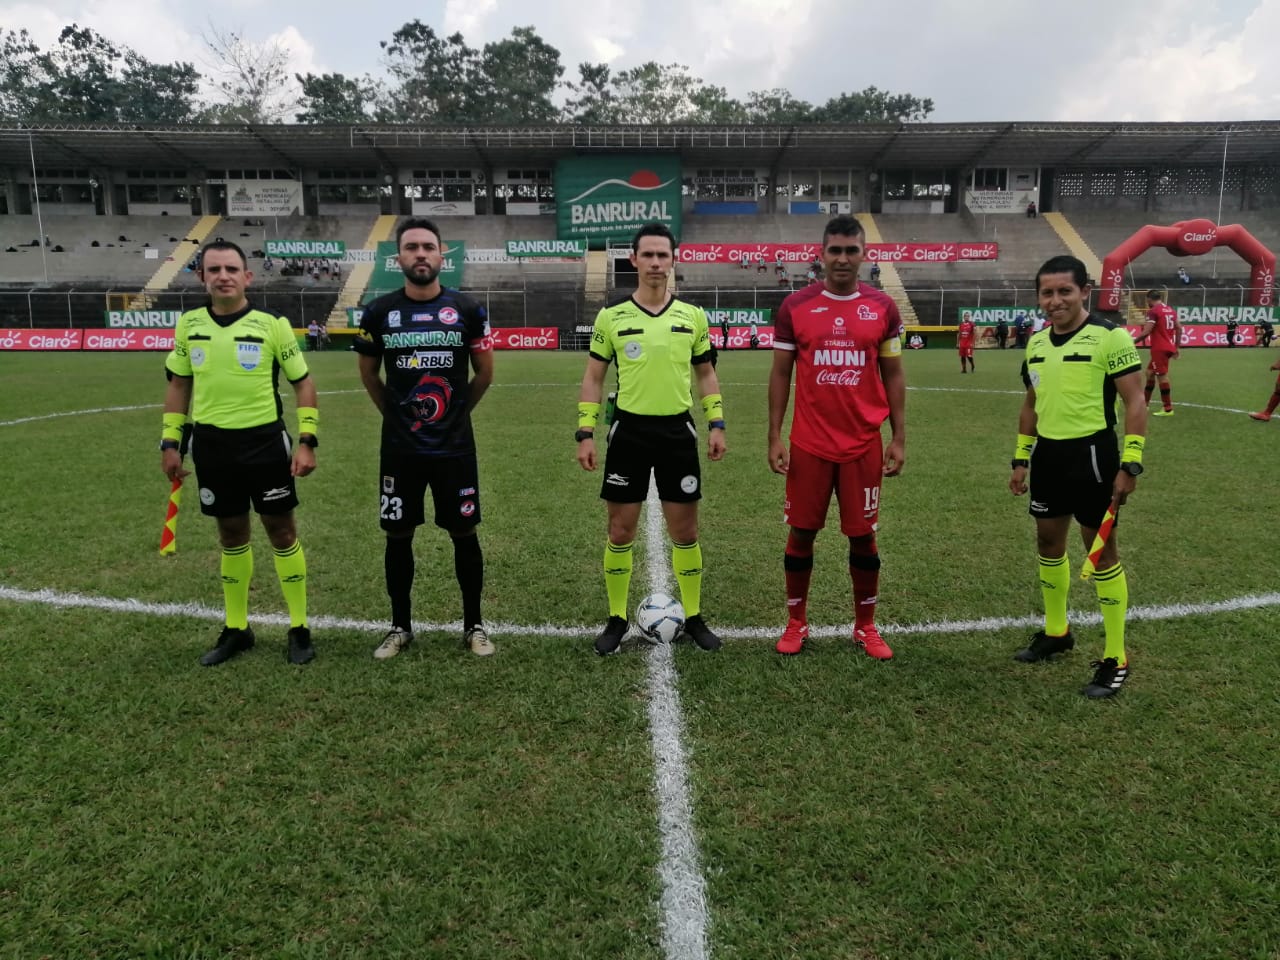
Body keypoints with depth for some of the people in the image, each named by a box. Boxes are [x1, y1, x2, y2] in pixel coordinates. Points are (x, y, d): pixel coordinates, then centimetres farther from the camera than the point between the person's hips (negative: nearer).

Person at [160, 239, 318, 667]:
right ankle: (236, 628, 26)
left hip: (265, 441, -3)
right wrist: (170, 442, 10)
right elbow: (179, 384, 15)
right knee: (231, 535, 12)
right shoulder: (188, 324, 4)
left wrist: (307, 441, -8)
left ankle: (299, 629, 16)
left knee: (281, 530, 4)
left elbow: (303, 382, -1)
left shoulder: (272, 324, -6)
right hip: (211, 444, 3)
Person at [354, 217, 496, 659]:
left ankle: (474, 625, 20)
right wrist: (396, 413, 13)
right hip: (399, 447, 1)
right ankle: (400, 626, 25)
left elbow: (484, 373, 7)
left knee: (464, 533, 6)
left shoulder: (468, 310, -4)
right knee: (398, 536, 9)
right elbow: (368, 373, 13)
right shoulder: (379, 312, -1)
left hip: (455, 446, -1)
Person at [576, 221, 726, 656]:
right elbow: (593, 378, 4)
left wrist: (716, 423, 1)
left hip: (678, 431, 1)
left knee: (685, 530, 7)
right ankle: (617, 618, 20)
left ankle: (693, 617, 22)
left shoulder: (693, 316, 4)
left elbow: (706, 374, 12)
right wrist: (585, 432, -4)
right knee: (620, 530, 5)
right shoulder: (611, 317, 0)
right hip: (629, 431, -1)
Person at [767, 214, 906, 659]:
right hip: (808, 444, 0)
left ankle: (865, 626, 23)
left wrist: (899, 438, 1)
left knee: (863, 536, 8)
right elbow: (780, 373, 3)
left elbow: (893, 375, 7)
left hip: (864, 445, 1)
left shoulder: (883, 307, 2)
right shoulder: (795, 306, -1)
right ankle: (796, 623, 22)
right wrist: (774, 436, -3)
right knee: (801, 532, 6)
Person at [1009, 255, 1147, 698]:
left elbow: (1135, 403, -12)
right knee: (1049, 541, 15)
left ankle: (1114, 660, 11)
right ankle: (1056, 632, 34)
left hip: (1091, 454, -7)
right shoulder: (1036, 342, 8)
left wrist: (1130, 463, -18)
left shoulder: (1110, 337, -12)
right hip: (1047, 454, 7)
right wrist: (1020, 459, 16)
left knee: (1101, 550, 0)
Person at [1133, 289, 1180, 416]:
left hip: (1159, 349, -8)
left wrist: (1133, 342, -6)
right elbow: (1179, 328, 14)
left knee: (1162, 376, -5)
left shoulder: (1153, 311, -12)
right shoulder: (1171, 310, 12)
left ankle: (1168, 409, -2)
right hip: (1169, 348, 9)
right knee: (1150, 373, 18)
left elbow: (1146, 332, -18)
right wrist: (1176, 347, 20)